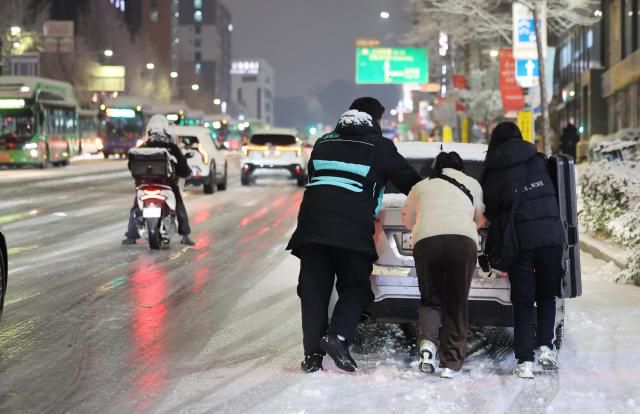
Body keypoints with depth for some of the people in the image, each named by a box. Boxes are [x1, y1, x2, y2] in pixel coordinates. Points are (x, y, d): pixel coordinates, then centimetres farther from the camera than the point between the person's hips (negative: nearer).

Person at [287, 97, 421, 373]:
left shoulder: (323, 143, 22)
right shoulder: (379, 147, 8)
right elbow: (410, 182, 14)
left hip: (312, 227, 4)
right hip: (353, 231, -4)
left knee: (314, 291, 7)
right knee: (354, 289, 8)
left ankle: (312, 354, 1)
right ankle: (338, 335, -14)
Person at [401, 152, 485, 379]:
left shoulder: (421, 187, 27)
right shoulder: (472, 184, 26)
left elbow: (407, 218, 41)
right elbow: (480, 219, 39)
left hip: (426, 240, 1)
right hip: (463, 241, 0)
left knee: (430, 299, 14)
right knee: (457, 305, 7)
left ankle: (428, 341, -12)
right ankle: (451, 364, 2)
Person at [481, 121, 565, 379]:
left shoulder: (492, 174, 4)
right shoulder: (539, 162, 9)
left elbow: (491, 212, 10)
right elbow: (556, 194, 14)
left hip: (519, 241, -1)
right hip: (551, 236, 1)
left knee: (523, 303, 6)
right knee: (546, 297, 18)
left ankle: (525, 361, 0)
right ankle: (546, 346, 3)